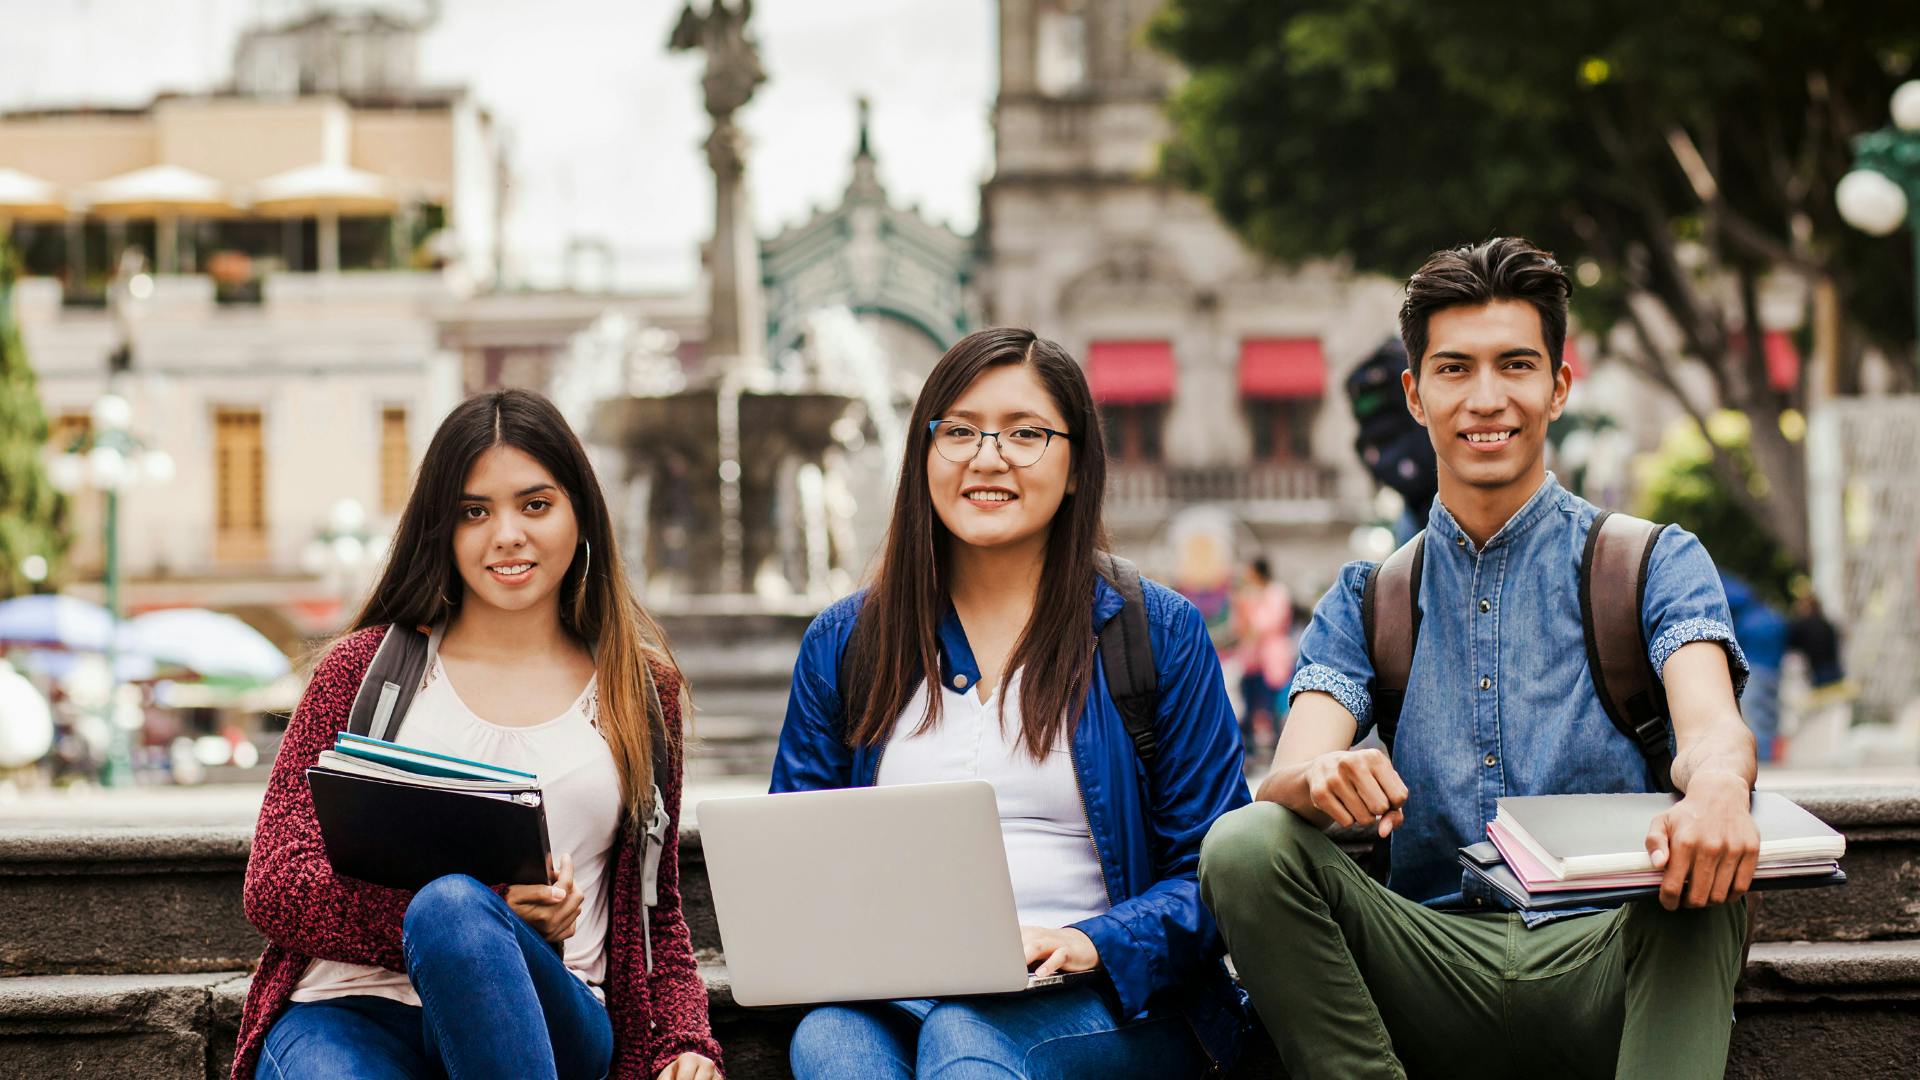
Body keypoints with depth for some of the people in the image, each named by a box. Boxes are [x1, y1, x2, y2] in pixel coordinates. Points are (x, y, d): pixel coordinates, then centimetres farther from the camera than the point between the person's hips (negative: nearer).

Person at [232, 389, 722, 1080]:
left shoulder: (640, 687, 18)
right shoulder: (365, 666, 13)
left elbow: (658, 917, 24)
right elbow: (274, 885, 5)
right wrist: (490, 908, -11)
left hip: (553, 1016, 2)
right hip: (350, 1013, -2)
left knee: (452, 905, -35)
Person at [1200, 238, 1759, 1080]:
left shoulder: (1655, 564, 8)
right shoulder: (1366, 600, 17)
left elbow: (1712, 725, -12)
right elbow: (1290, 777, 0)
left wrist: (1717, 783, -40)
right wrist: (1321, 780, -29)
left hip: (1596, 964, -2)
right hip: (1433, 964, 3)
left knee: (1707, 852, -34)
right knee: (1244, 845, -23)